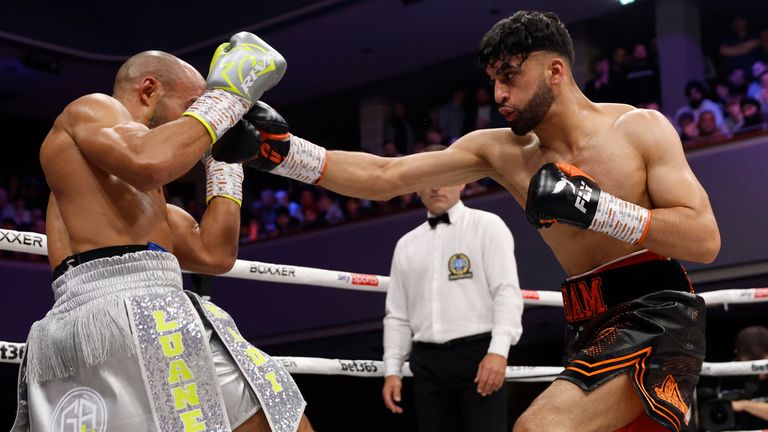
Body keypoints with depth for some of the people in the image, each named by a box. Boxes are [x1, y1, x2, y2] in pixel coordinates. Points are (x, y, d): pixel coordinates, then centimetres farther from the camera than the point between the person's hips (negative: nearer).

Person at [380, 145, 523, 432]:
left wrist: (498, 351, -18)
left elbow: (507, 292, -6)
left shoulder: (487, 226, 4)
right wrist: (392, 370, 8)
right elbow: (397, 315, 18)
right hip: (427, 362, 5)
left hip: (478, 356, -4)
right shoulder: (407, 245, 18)